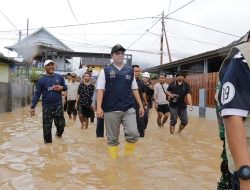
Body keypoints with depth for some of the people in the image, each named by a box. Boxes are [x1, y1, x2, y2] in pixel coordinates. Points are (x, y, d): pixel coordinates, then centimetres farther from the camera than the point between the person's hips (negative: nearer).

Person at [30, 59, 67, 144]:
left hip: (58, 105, 2)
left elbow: (65, 87, 14)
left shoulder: (59, 77, 4)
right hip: (47, 106, -1)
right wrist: (33, 107, -9)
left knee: (61, 124, 10)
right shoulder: (41, 80, -1)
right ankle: (48, 142, 21)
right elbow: (37, 94, -2)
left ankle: (59, 133, 42)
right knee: (47, 127, 4)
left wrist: (61, 87, -10)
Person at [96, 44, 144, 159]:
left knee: (133, 134, -11)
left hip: (129, 109, 2)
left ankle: (128, 156, 14)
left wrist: (141, 105, 10)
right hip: (111, 110, -1)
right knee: (112, 139, 7)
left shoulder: (130, 71, 11)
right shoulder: (106, 71, 3)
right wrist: (99, 107, -11)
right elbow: (100, 90, -2)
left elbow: (134, 89, 13)